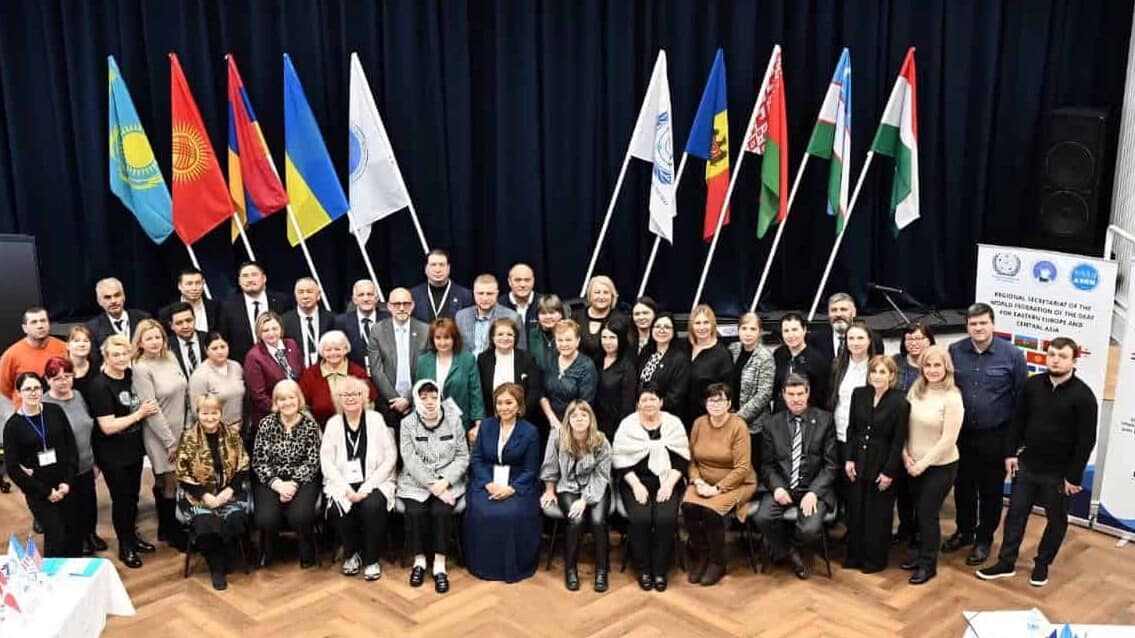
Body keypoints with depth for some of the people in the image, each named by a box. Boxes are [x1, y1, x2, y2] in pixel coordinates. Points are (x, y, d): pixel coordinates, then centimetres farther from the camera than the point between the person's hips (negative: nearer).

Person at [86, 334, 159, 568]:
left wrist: (147, 409, 3)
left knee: (133, 495, 19)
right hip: (113, 454, -7)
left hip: (134, 448, 7)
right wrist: (139, 414, -20)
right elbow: (108, 427, -23)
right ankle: (125, 547, 23)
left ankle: (132, 536, 38)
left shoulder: (130, 375, 1)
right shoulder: (100, 386, -20)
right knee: (121, 498, 6)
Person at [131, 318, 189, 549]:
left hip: (180, 431, 6)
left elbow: (183, 393, 12)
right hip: (161, 436, -6)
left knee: (165, 483, 17)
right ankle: (174, 534, 16)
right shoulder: (141, 369, -15)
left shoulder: (171, 359, 4)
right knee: (170, 484, 3)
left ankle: (166, 528, 29)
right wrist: (170, 441, -15)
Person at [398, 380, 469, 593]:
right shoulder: (407, 423, 0)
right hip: (416, 482, 0)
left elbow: (462, 456, 1)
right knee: (415, 512, -26)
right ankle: (419, 560, -5)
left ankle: (440, 565, -17)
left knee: (441, 511, -26)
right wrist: (433, 486, -20)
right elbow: (411, 460, -9)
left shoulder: (454, 419, 2)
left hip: (447, 481, 0)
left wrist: (444, 482, -14)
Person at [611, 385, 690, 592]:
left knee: (666, 518, -26)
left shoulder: (674, 424, 5)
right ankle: (643, 569, -7)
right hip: (635, 481, -1)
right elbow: (620, 460, -1)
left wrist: (669, 485, -10)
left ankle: (660, 570, -8)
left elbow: (682, 459, 3)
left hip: (667, 482, 1)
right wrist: (636, 485, -12)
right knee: (640, 518, -26)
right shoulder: (627, 425, 2)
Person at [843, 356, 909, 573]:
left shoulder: (900, 402, -13)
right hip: (858, 463, 4)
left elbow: (898, 441, -11)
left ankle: (875, 559, 21)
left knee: (878, 514, 7)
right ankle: (855, 555, 25)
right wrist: (849, 459, 0)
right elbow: (851, 429, 7)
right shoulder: (859, 394, 1)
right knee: (855, 511, 12)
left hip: (882, 465, -4)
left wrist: (889, 472, -12)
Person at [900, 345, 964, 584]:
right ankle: (922, 555, 32)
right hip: (914, 465, 5)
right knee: (919, 511, 15)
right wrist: (905, 454, -4)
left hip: (940, 467, -5)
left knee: (928, 513, 2)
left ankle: (928, 564, 18)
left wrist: (923, 463, -15)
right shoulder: (915, 390, -1)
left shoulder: (952, 398, -18)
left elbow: (948, 440, -19)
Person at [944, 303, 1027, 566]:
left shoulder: (1012, 354, -9)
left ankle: (984, 540, 26)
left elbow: (1022, 397, -3)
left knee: (991, 490, 10)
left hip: (995, 436, -2)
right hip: (961, 434, 2)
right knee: (963, 486, 16)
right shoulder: (954, 351, -4)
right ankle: (964, 531, 35)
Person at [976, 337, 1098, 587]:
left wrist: (1074, 476, -12)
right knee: (1016, 513, 9)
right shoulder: (1033, 384, -1)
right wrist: (1010, 453, 4)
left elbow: (1086, 440, -11)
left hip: (1058, 472, -3)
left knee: (1056, 520, 11)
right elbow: (1018, 420, 8)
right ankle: (1006, 562, 20)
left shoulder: (1083, 395, -13)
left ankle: (1042, 565, 28)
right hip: (1027, 464, 3)